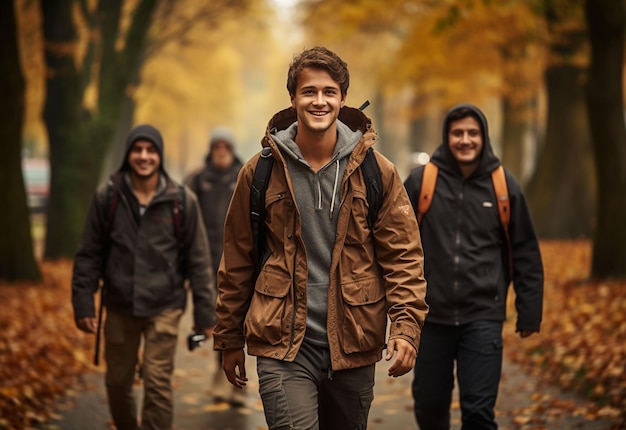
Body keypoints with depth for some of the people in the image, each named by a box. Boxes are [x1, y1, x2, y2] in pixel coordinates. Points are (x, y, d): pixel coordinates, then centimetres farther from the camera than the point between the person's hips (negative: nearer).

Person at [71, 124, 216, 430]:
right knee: (117, 383, 12)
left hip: (164, 308, -2)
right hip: (119, 307, 2)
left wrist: (205, 314, -1)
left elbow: (198, 261, 0)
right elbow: (89, 255, 4)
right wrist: (83, 304, -1)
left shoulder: (182, 201, -4)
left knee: (158, 385, -7)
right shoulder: (107, 197, -1)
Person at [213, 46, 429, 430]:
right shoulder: (261, 172, 1)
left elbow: (403, 256, -1)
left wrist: (406, 327, -14)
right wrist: (229, 341, 9)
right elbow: (237, 262, 6)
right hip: (283, 346, -2)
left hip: (352, 347, 2)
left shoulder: (376, 172, 1)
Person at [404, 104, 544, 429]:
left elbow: (525, 253, 5)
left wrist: (529, 312, 4)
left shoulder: (504, 185, 0)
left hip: (483, 318, -1)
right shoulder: (421, 180, -2)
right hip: (432, 316, 1)